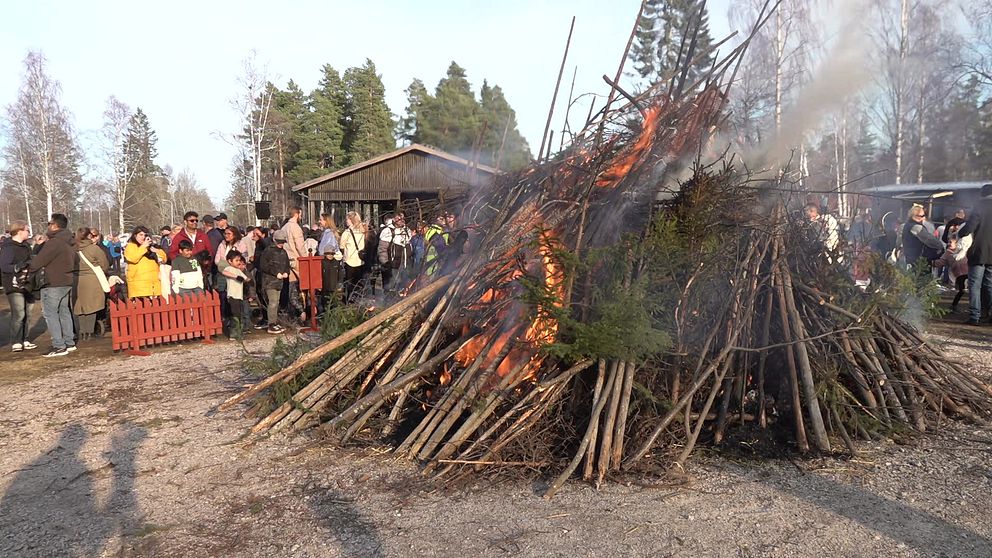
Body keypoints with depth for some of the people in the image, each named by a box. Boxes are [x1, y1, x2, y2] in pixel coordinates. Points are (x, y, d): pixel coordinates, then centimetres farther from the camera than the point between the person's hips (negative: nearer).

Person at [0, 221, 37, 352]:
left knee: (26, 314, 12)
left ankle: (24, 341, 20)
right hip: (14, 286, -9)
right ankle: (16, 343, -3)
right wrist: (17, 267, -34)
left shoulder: (25, 245, 13)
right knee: (18, 314, -10)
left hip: (26, 285, 9)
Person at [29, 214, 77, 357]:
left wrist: (28, 270, 4)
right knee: (64, 311, 15)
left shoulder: (53, 242, -17)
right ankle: (69, 343, 19)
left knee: (50, 313, -5)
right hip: (67, 282, 9)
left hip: (53, 284, -9)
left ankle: (59, 346, -9)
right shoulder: (67, 242, 13)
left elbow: (38, 261, -15)